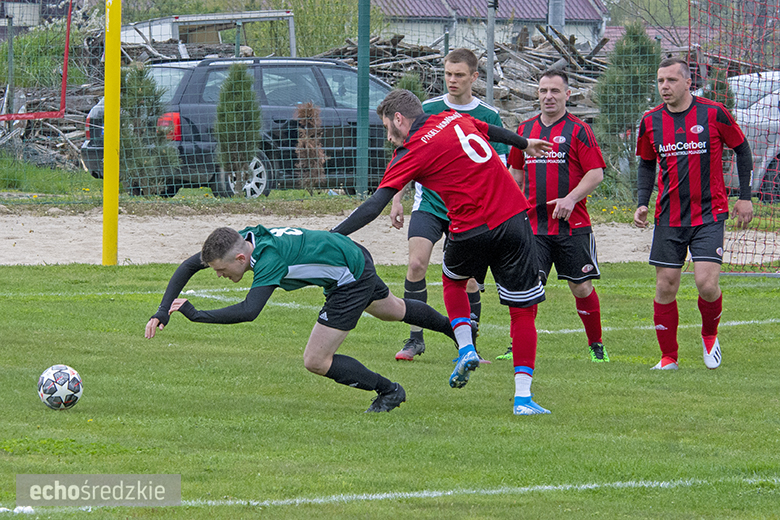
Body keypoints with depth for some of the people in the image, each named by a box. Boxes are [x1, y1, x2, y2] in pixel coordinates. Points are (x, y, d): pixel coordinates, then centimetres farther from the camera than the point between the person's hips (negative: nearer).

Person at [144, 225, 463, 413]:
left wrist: (194, 314, -44)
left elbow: (249, 311, -49)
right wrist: (163, 311, -16)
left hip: (351, 281, -9)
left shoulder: (270, 257, -38)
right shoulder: (239, 240, -15)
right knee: (393, 311, 35)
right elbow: (189, 266, -6)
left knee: (316, 362, -9)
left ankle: (388, 391, 9)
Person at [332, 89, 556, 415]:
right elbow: (492, 131, 31)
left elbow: (375, 205, -10)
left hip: (471, 231, -3)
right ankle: (523, 397, -1)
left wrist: (332, 236, -10)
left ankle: (465, 349, 14)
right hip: (513, 218, 3)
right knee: (523, 312, 5)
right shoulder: (455, 119, 11)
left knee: (453, 281, 31)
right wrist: (524, 143, 51)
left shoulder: (410, 153, -4)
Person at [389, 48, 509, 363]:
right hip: (429, 204, 0)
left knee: (468, 280, -1)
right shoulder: (426, 110, 3)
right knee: (416, 264, -17)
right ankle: (415, 339, -8)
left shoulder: (488, 116, 1)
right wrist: (397, 200, 5)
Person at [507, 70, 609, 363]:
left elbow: (596, 173, -6)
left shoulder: (578, 131, -1)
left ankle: (596, 345, 15)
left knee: (581, 287, 0)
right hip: (534, 224, 3)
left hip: (572, 224, -3)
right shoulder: (525, 130, 12)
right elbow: (516, 172, 24)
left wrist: (571, 198, -18)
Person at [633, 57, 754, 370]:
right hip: (669, 216, 3)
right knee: (666, 286, 1)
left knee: (706, 283, -14)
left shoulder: (713, 114, -7)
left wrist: (744, 197, 4)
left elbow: (742, 149, 6)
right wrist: (642, 203, 2)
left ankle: (709, 334, 16)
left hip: (709, 213, -3)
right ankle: (668, 357, 14)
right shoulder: (651, 121, 2)